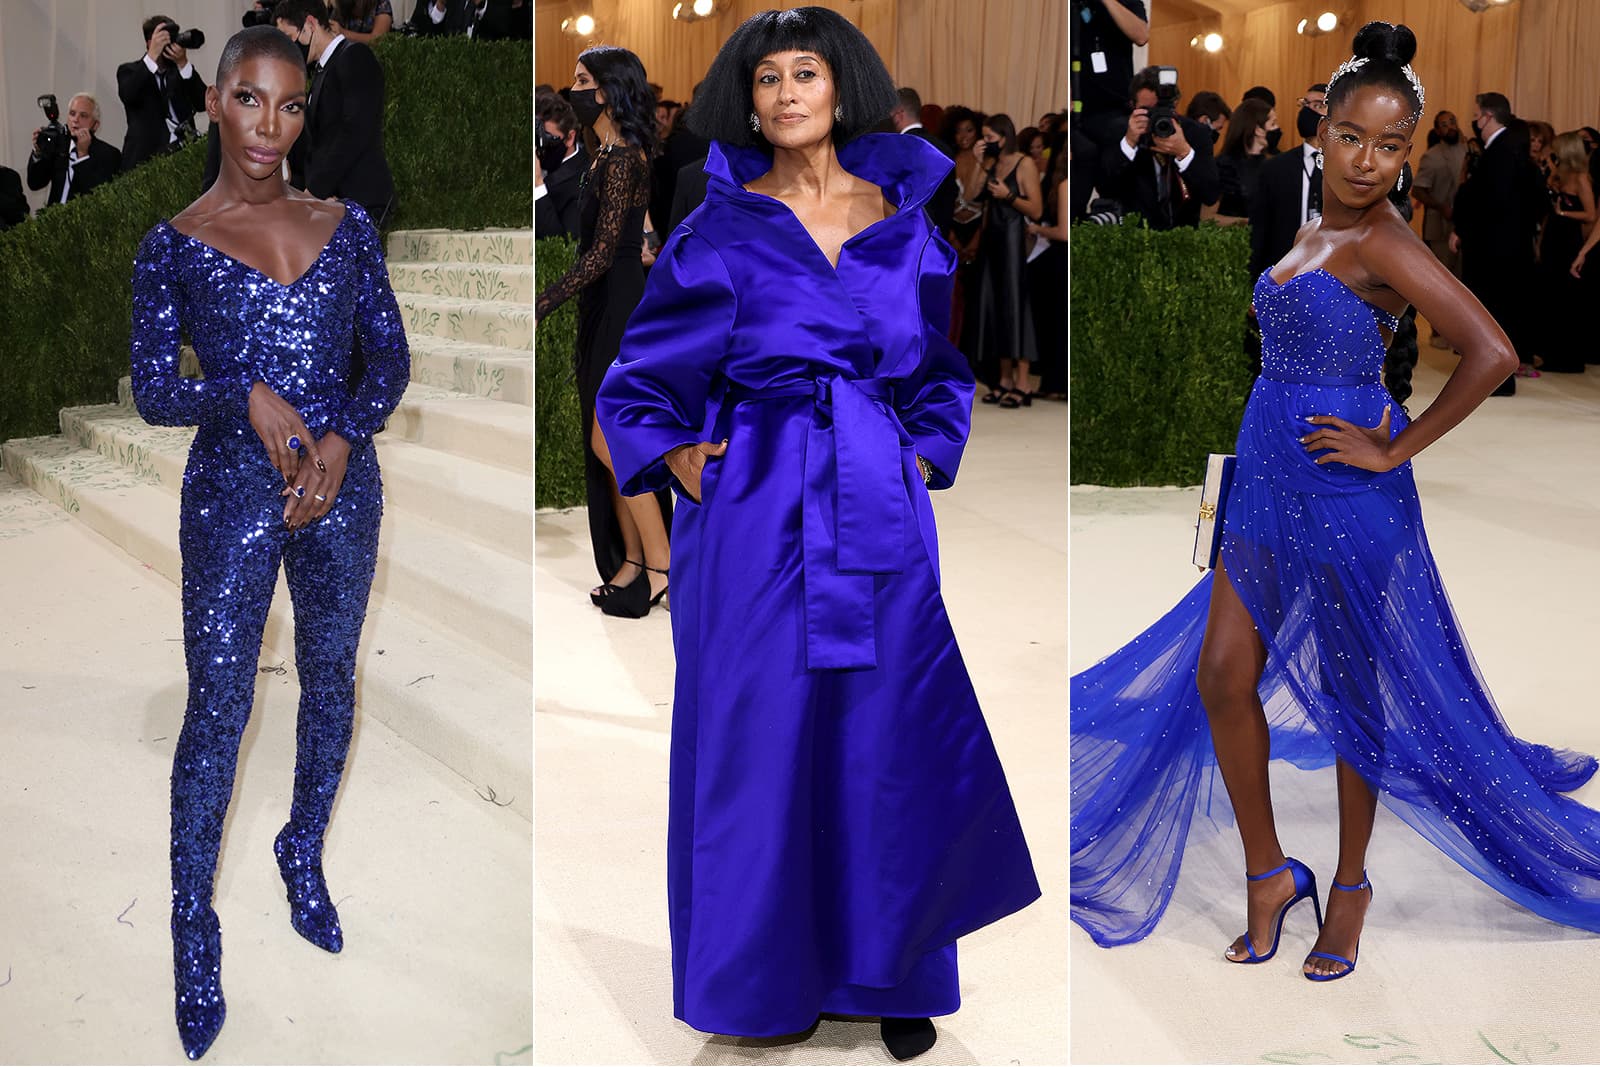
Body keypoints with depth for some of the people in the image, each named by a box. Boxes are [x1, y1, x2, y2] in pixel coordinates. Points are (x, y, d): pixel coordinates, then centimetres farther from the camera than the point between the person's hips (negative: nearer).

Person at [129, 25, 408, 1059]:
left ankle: (305, 856, 39)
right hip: (233, 491, -3)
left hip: (344, 483, 3)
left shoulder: (347, 224, 4)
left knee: (331, 678, 16)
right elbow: (154, 391, -2)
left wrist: (339, 438, -11)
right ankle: (195, 925, 15)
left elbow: (391, 358, 4)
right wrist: (248, 398, -19)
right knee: (220, 707, 1)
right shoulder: (174, 245, -2)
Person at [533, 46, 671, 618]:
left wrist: (544, 303, -23)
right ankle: (631, 563, 17)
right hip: (606, 311, 10)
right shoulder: (610, 154, 14)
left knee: (609, 442, -10)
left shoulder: (621, 159, -15)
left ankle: (661, 565, -4)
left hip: (622, 310, -10)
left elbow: (602, 252, -21)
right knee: (611, 443, 10)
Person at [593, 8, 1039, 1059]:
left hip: (882, 509, 2)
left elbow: (943, 370, 20)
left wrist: (923, 454, 7)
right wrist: (683, 463, -4)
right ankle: (765, 972, 20)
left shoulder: (905, 220, 10)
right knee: (760, 735, 3)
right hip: (757, 514, -2)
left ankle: (890, 975, 19)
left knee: (891, 737, 4)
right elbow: (640, 383, 9)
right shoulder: (721, 233, 3)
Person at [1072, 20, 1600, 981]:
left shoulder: (1384, 242, -15)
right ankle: (1268, 877, 21)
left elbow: (1494, 353, -25)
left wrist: (1396, 450, -18)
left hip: (1346, 494, -8)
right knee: (1220, 677, 7)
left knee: (1352, 693, 7)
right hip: (1267, 480, 8)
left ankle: (1350, 887, 25)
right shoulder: (1316, 234, 11)